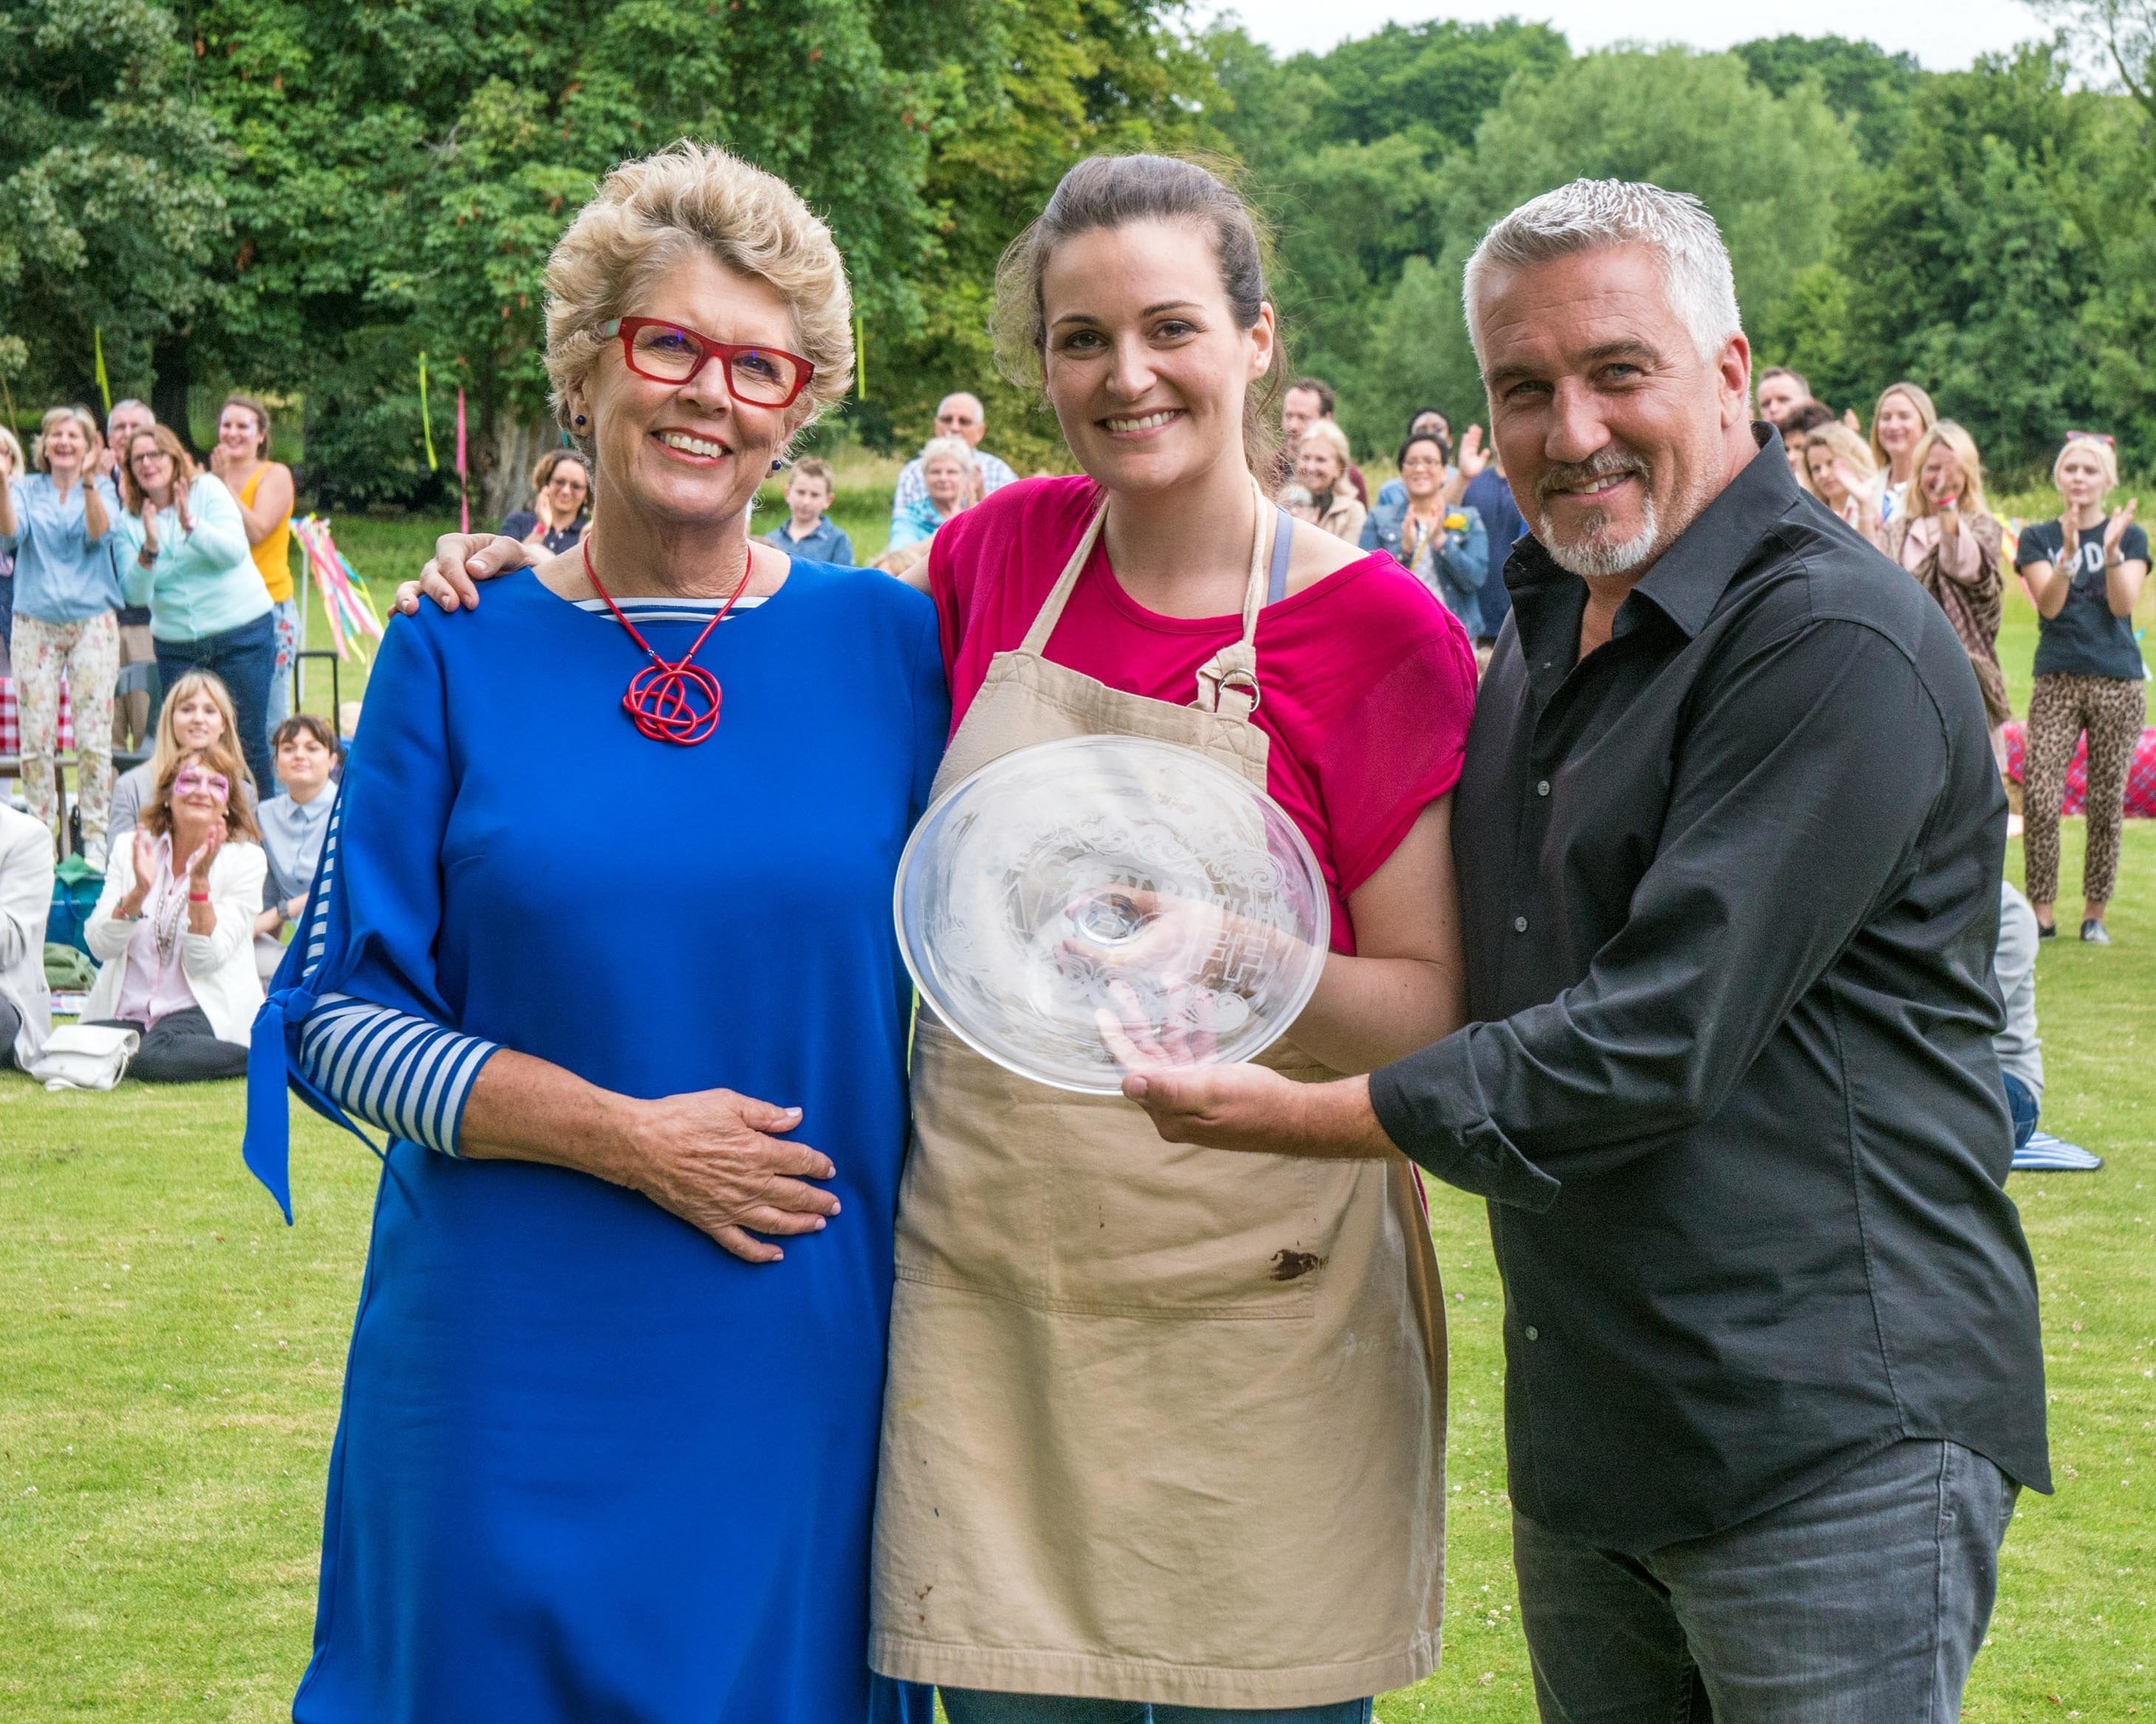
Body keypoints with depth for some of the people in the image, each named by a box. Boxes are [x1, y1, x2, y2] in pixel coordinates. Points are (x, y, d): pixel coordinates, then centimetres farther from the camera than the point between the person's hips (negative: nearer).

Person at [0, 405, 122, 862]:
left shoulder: (103, 489, 7)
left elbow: (99, 532, -12)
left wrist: (87, 483, -27)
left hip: (92, 622, -1)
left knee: (93, 737, -6)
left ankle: (95, 837, 0)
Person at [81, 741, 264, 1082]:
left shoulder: (245, 859, -2)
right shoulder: (131, 849, 7)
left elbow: (204, 961, -10)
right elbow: (100, 947, -3)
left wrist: (199, 881, -21)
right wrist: (138, 891, -19)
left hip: (200, 1012, -4)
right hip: (125, 1012, 4)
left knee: (156, 1059, -35)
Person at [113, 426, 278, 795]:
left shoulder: (207, 489, -2)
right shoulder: (131, 520, 5)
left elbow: (235, 552, -15)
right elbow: (136, 594, -5)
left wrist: (192, 525, -29)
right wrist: (149, 548, -22)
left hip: (242, 633, -3)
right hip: (177, 646, 3)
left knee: (247, 740, -2)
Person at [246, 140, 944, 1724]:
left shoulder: (891, 645, 3)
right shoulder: (462, 657, 0)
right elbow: (342, 1014, -2)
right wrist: (620, 1135, -13)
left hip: (806, 1370, 1)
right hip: (515, 1372, 0)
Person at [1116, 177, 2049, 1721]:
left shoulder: (1838, 645, -16)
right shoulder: (1543, 642, 14)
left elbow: (1659, 1041, -22)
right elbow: (1470, 974, 23)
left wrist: (1297, 1116, -15)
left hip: (1833, 1445, -8)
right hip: (1586, 1428, 8)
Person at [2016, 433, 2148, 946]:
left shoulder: (2131, 535, 7)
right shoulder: (2037, 537, 8)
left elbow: (2122, 605, -6)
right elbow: (2049, 604, -6)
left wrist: (2112, 550, -19)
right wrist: (2069, 552, -20)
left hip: (2118, 682, 0)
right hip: (2056, 680, 0)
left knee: (2107, 803, 2)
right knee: (2039, 799, -11)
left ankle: (2094, 913, 11)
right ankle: (2042, 913, -4)